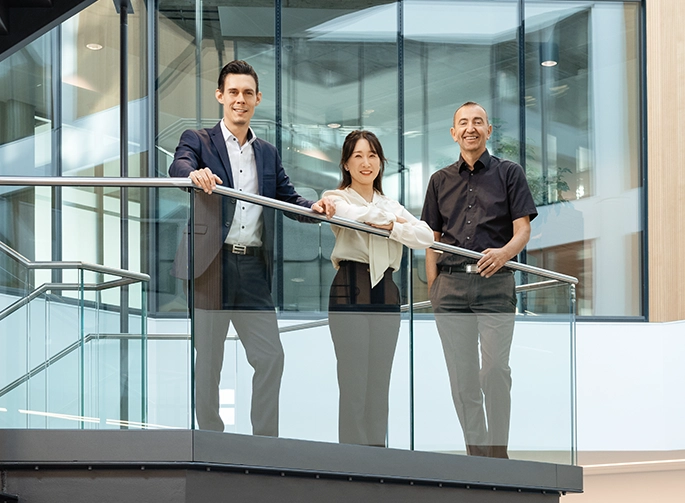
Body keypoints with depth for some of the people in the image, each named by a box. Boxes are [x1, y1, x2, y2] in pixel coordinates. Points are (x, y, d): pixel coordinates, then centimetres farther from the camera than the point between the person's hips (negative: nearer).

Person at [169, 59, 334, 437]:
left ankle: (266, 440, 9)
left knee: (270, 356, 1)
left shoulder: (268, 154, 19)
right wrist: (195, 173, -42)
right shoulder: (198, 141, 3)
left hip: (254, 267, 4)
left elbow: (288, 199, 13)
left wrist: (314, 207, -9)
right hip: (211, 264, -4)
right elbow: (178, 167, -18)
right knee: (208, 360, 2)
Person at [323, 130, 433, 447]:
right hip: (350, 290, -5)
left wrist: (393, 227, -10)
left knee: (379, 386, 6)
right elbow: (357, 214, -19)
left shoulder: (391, 205, 21)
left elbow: (426, 236, 5)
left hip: (386, 293, 5)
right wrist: (391, 217, -3)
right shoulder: (336, 198, 5)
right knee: (353, 385, -8)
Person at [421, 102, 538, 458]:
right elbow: (432, 239, 17)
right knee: (462, 377, 2)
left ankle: (498, 452, -4)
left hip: (495, 283, -3)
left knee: (495, 370, -13)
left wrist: (505, 252, -19)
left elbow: (522, 229, 2)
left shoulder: (509, 173, 9)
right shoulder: (440, 180, 18)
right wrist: (433, 288, 7)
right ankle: (476, 453, 8)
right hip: (451, 284, 3)